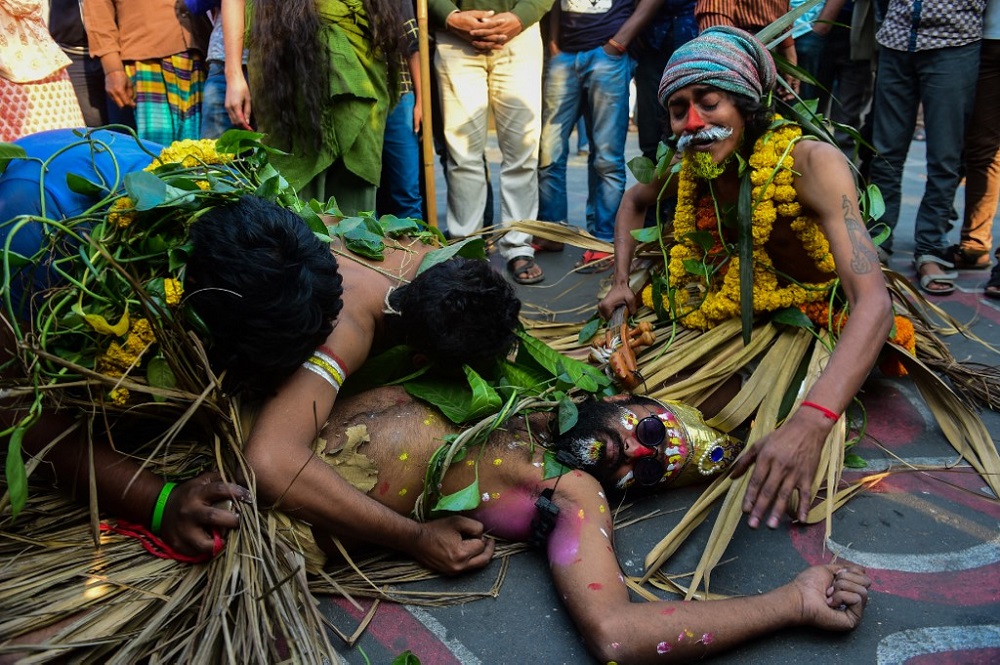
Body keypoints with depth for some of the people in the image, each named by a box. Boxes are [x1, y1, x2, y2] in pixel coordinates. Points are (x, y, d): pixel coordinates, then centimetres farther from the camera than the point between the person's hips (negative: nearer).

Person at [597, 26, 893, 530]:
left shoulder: (812, 163, -33)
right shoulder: (690, 168, -15)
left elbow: (873, 302, -43)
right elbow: (634, 201, 10)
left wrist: (809, 423, -57)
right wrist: (620, 282, -6)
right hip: (746, 304, 5)